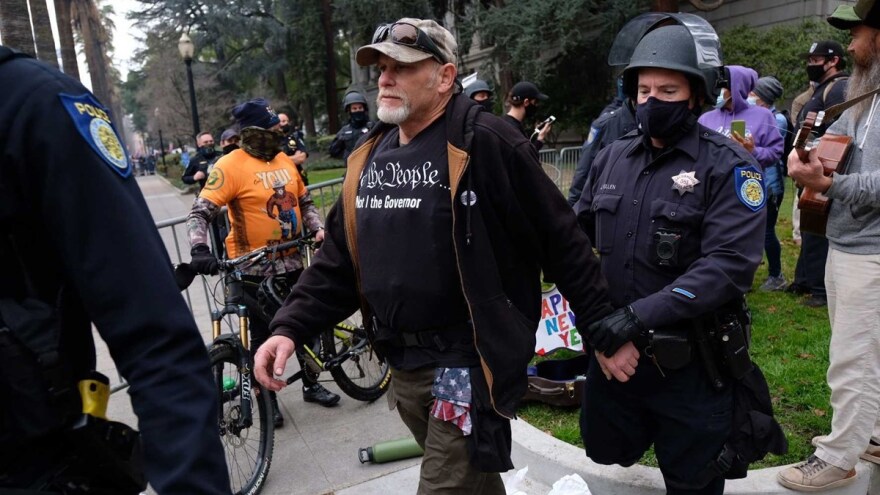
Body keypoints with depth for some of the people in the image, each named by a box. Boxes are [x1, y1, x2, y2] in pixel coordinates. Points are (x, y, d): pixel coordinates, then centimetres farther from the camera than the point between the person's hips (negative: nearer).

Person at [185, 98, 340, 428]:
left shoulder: (284, 160, 6)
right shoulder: (231, 166, -14)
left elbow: (304, 201, 16)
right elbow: (200, 212, -18)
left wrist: (318, 228, 0)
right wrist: (199, 249, -33)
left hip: (291, 262, 6)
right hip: (254, 268, -6)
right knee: (264, 334, 6)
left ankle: (311, 384, 33)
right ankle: (268, 399, 23)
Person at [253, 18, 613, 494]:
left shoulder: (485, 144, -14)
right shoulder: (369, 157, 7)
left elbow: (561, 242, -12)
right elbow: (339, 259, 10)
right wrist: (289, 327, 0)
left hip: (468, 363, -7)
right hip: (402, 365, 7)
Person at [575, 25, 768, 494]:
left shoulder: (727, 166, -11)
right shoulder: (611, 159, 3)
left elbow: (728, 265, -22)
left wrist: (636, 318, -28)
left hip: (690, 366, -4)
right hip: (613, 353, 4)